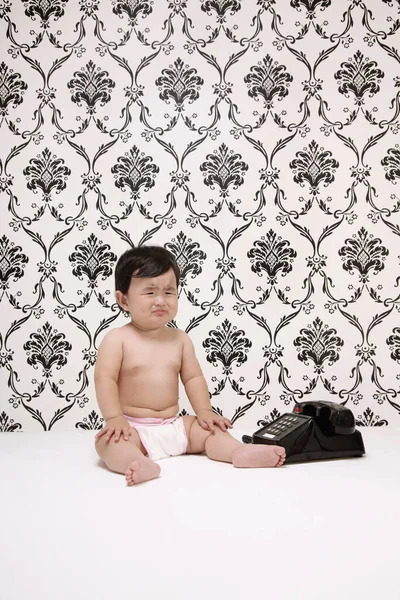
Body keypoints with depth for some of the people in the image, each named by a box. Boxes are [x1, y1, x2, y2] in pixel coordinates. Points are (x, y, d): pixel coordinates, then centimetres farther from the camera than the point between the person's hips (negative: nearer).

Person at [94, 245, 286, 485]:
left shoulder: (180, 339, 5)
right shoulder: (117, 339, -8)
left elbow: (193, 377, 7)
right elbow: (105, 380, -14)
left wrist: (204, 411, -5)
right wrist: (115, 418, -25)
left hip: (174, 426, 5)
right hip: (133, 428, -5)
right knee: (108, 440, -32)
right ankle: (141, 465, -57)